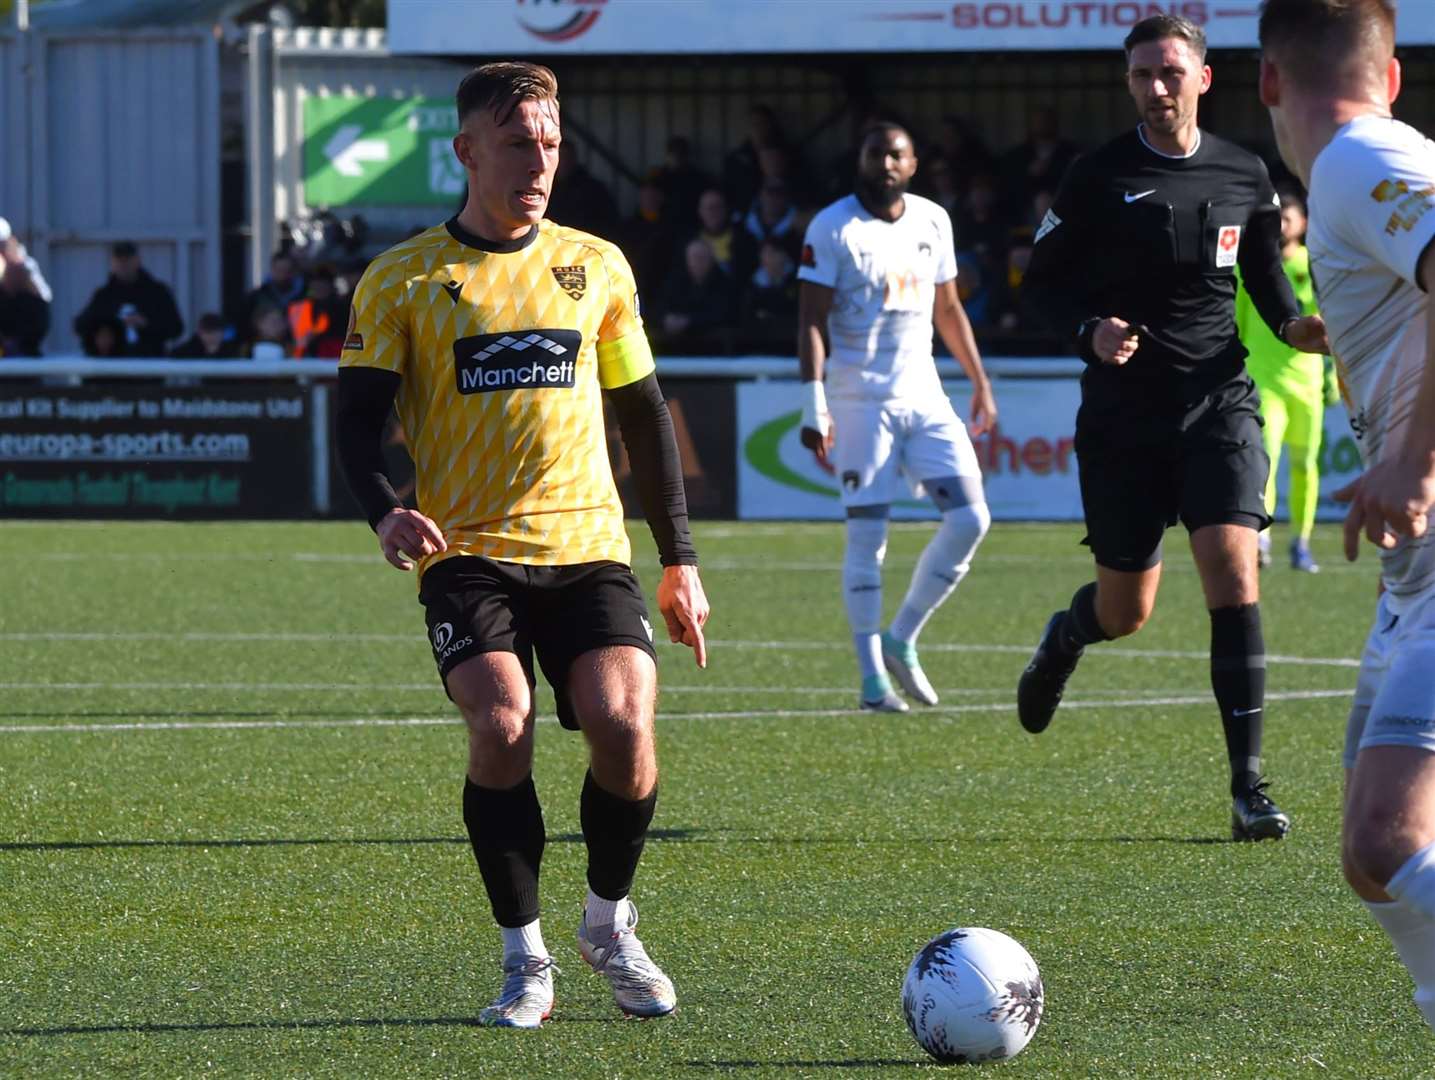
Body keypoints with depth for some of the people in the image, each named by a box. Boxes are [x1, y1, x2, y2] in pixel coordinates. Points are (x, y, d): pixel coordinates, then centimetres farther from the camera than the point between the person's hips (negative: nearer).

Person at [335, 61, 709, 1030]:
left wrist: (680, 559, 14)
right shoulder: (403, 280, 3)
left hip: (588, 549, 2)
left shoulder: (596, 267, 12)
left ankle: (610, 924, 9)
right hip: (465, 552, -2)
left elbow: (644, 413, 18)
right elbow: (359, 419, 1)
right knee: (503, 725, -24)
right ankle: (525, 961, -7)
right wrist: (385, 511, -20)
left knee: (622, 724, -19)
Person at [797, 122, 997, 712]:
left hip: (924, 394, 5)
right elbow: (812, 321, -10)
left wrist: (979, 381, 22)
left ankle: (901, 639, 10)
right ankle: (872, 677, 0)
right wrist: (814, 406, -18)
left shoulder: (932, 222, 9)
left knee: (969, 518, -4)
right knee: (867, 535, -6)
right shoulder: (833, 228, -7)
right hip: (861, 401, -5)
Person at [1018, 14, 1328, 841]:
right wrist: (1090, 331, -15)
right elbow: (1042, 283, 4)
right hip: (1124, 414, -1)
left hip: (1218, 402, 1)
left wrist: (1301, 329, -4)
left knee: (1234, 572, -17)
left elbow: (1268, 281, 17)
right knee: (1126, 608, 6)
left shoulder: (1245, 178, 5)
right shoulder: (1099, 179, -2)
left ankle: (1249, 785, -13)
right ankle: (1065, 638, 47)